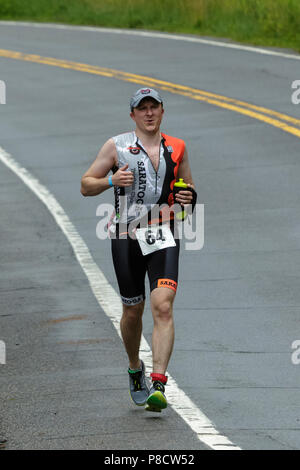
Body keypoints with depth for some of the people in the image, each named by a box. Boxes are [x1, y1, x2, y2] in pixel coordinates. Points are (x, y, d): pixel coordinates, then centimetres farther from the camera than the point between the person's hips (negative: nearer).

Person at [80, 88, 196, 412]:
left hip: (164, 236, 0)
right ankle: (135, 369, 37)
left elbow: (188, 185, 24)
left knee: (162, 307, -17)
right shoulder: (116, 146, 4)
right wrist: (111, 181, -14)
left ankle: (158, 385, -23)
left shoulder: (176, 148, 11)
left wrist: (188, 196, 0)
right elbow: (86, 185, 6)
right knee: (133, 311, 9)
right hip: (127, 236, 0)